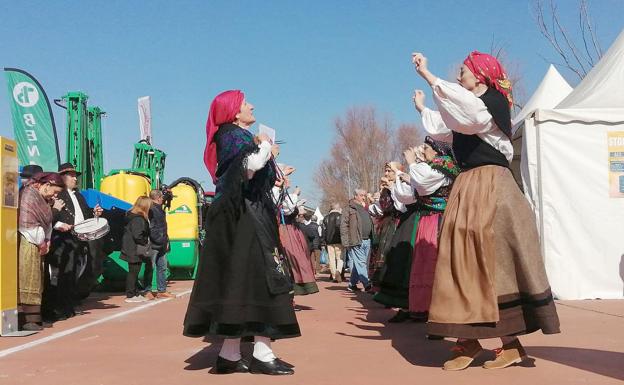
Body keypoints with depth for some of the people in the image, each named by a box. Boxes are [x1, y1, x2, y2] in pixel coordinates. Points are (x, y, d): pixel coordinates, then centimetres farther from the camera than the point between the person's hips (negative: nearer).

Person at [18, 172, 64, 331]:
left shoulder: (43, 198, 15)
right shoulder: (29, 196, -13)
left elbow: (46, 221, 16)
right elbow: (26, 223, -19)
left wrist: (46, 240, 0)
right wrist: (41, 242, -12)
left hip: (37, 245, 9)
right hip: (27, 245, -9)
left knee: (33, 282, 10)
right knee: (26, 281, -6)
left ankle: (32, 318, 15)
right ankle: (26, 319, -3)